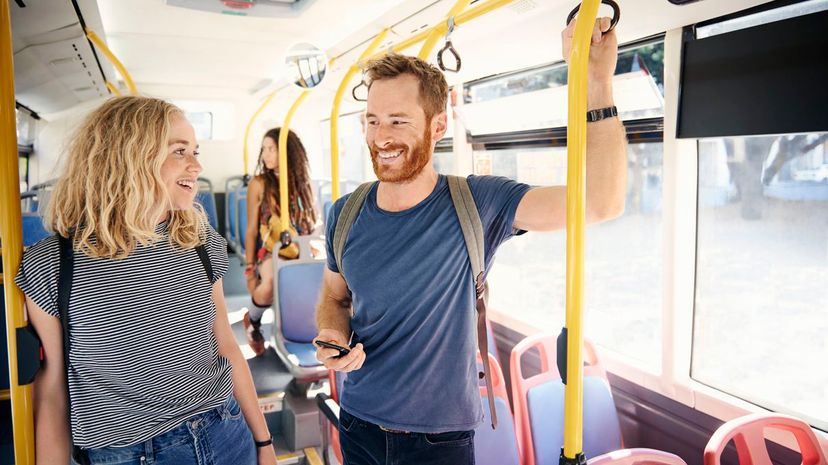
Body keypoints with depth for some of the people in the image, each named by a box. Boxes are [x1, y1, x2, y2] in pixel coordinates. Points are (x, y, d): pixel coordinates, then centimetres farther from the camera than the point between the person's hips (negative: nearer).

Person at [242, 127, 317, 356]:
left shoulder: (302, 181, 9)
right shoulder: (259, 184, -1)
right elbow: (251, 229, -1)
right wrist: (250, 269, -4)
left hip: (301, 247, 3)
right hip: (270, 249, -3)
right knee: (269, 285, -36)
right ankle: (253, 320, 2)